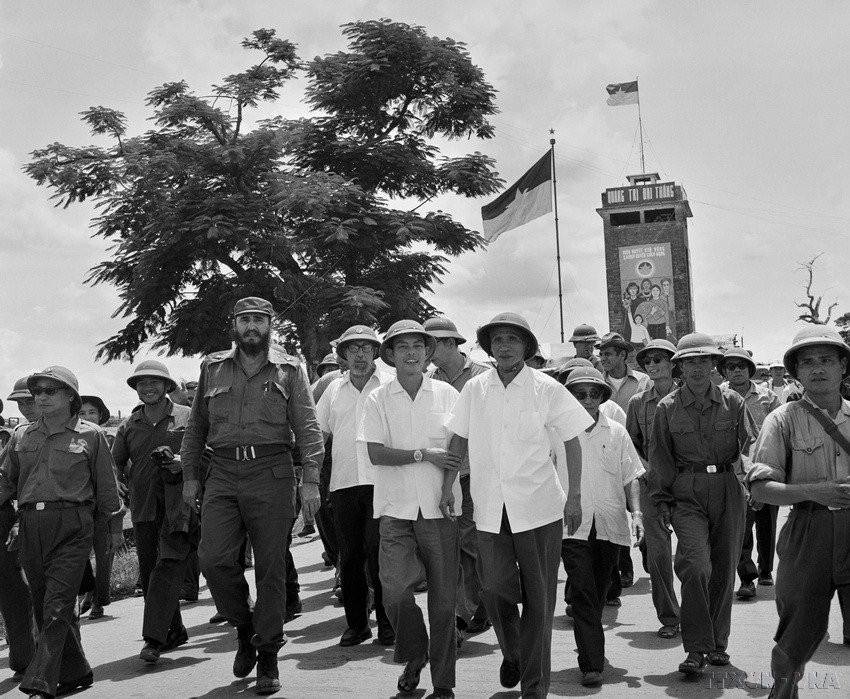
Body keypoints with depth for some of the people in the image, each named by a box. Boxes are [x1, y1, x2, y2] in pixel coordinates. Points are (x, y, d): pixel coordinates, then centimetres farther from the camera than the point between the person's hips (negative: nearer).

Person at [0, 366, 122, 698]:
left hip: (72, 525, -5)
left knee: (57, 605, -11)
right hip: (31, 526, 5)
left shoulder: (90, 435, 3)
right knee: (43, 605, 10)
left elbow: (106, 485, 7)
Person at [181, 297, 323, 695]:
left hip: (271, 472, -2)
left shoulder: (289, 370, 6)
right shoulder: (212, 368, 14)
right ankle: (245, 628, 17)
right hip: (223, 473, 2)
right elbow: (196, 426, 18)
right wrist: (190, 475, 12)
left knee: (271, 568, 0)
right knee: (213, 559, -10)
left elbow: (307, 427, 0)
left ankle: (268, 657, 13)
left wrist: (310, 480, -9)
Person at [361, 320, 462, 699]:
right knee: (394, 588, -11)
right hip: (396, 510, 0)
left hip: (441, 508, 1)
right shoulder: (378, 399, 3)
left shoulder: (447, 395, 6)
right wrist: (425, 455, -13)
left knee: (444, 597, 3)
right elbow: (375, 453, -6)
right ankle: (415, 655, 19)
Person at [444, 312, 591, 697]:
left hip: (539, 508, -2)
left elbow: (572, 441, 2)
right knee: (494, 589, 4)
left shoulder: (546, 388, -5)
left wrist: (575, 496, -2)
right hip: (490, 509, 2)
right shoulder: (474, 389, 2)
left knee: (538, 597, 3)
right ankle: (511, 654, 35)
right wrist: (447, 488, 7)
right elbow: (459, 440, 11)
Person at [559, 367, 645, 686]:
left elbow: (630, 477, 11)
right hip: (573, 523, -3)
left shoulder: (616, 433, 9)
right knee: (582, 591, -10)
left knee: (598, 593, 13)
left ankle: (590, 647, 33)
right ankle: (591, 664, -8)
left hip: (610, 523, 3)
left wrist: (636, 511, -1)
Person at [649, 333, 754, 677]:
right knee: (696, 565, -16)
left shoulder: (733, 402, 6)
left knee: (725, 568, 8)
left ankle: (717, 642, 24)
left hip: (729, 489, 2)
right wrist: (661, 500, 4)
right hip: (687, 492, -2)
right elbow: (659, 455, 8)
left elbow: (749, 445, 6)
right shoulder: (667, 407, 4)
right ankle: (696, 649, -8)